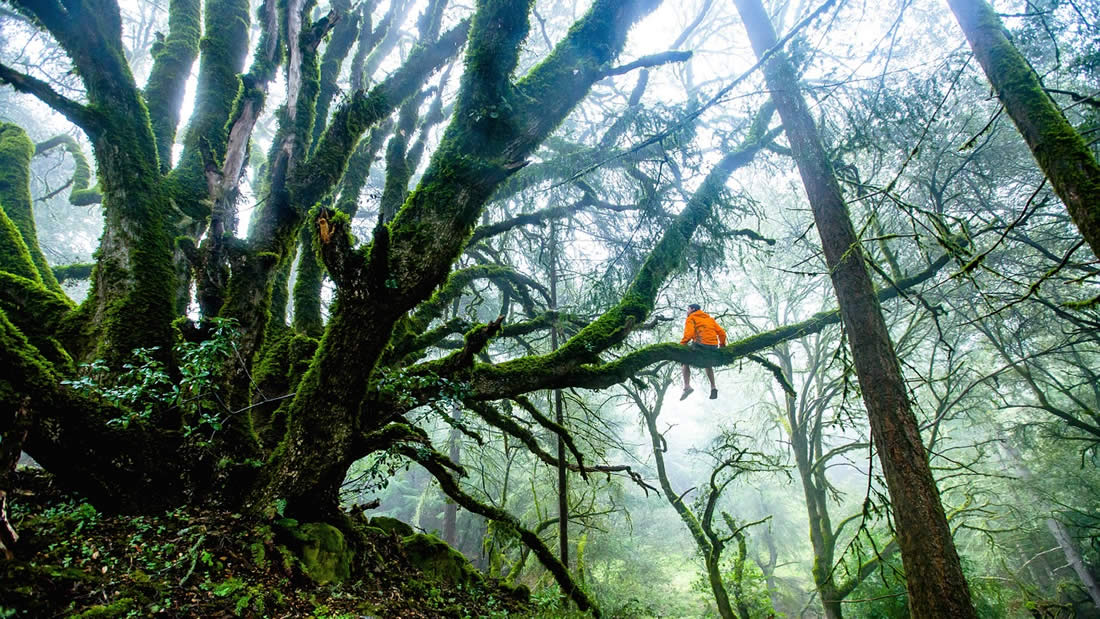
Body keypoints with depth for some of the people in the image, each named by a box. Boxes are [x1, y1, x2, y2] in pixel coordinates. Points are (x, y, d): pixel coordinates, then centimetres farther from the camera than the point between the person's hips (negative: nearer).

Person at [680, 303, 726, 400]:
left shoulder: (691, 318, 10)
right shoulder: (710, 319, 27)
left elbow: (689, 333, -10)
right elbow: (721, 332, 19)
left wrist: (681, 345, -10)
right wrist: (722, 345, 29)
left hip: (700, 345, -6)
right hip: (713, 347, 6)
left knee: (685, 361, 13)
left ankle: (687, 386, -5)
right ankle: (713, 387, 25)